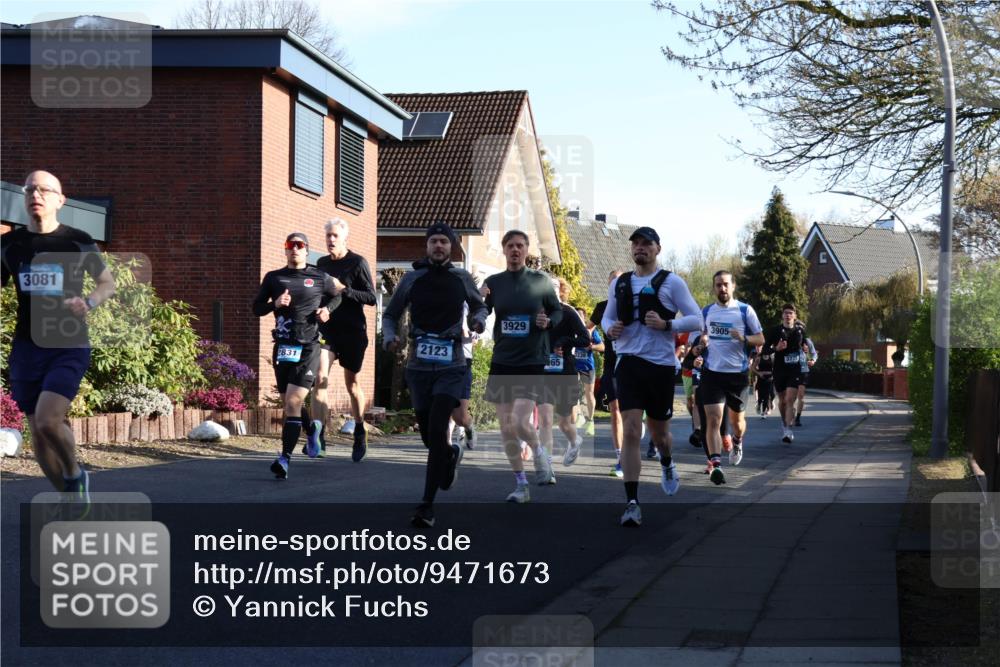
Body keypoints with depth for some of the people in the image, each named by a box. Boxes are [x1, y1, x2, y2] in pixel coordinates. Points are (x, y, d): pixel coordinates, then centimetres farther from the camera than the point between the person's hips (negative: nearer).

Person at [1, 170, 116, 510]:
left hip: (69, 347, -4)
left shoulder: (79, 242, -3)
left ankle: (75, 474, 7)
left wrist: (89, 302, -13)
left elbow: (108, 283, 8)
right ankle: (69, 497, 25)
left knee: (48, 421, -22)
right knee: (38, 433, 6)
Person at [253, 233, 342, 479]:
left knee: (293, 402, -15)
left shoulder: (320, 278, 4)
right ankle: (311, 431, 44)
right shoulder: (273, 278, 8)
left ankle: (285, 458, -18)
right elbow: (257, 308, 10)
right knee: (289, 403, 14)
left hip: (308, 347, -3)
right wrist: (274, 304, -9)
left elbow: (336, 296, 22)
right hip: (282, 347, 3)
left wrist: (327, 309, 1)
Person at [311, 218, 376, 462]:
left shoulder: (358, 263, -4)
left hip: (352, 330, -3)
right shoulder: (321, 264, 11)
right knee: (320, 377, -16)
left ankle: (359, 433, 28)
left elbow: (371, 297, -10)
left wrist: (343, 289, -19)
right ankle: (319, 437, -20)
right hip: (327, 327, 3)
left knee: (352, 382, 9)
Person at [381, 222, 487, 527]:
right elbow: (390, 314, 11)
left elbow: (479, 305, 20)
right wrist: (389, 337, -9)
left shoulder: (462, 279, 3)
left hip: (451, 366, -2)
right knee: (428, 436, 10)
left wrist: (479, 320, -2)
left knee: (437, 430, -17)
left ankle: (427, 505, -15)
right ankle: (452, 454, 47)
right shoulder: (412, 279, 3)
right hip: (418, 365, 2)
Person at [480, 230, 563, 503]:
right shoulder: (493, 283, 3)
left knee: (521, 422, -16)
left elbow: (558, 311, 11)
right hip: (502, 362, 3)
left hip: (533, 362, -3)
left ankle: (540, 453, 17)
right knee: (506, 428, 5)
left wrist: (548, 321, -12)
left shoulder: (541, 281, -1)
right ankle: (521, 485, 18)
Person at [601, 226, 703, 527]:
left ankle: (667, 465, 50)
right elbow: (608, 316, 23)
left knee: (658, 431, 13)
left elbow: (696, 320, -3)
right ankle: (632, 503, -14)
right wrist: (610, 329, 0)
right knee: (631, 431, -12)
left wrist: (666, 324, -19)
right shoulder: (619, 283, 10)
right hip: (628, 363, 2)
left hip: (661, 364, -1)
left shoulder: (671, 282, -1)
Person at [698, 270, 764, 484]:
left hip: (738, 372, -1)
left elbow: (761, 339, 0)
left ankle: (737, 442, 48)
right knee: (713, 419, -13)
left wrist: (744, 338, -19)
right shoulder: (706, 312, 7)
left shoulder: (745, 310, -2)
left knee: (737, 419, 15)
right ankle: (716, 465, -18)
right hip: (712, 372, 1)